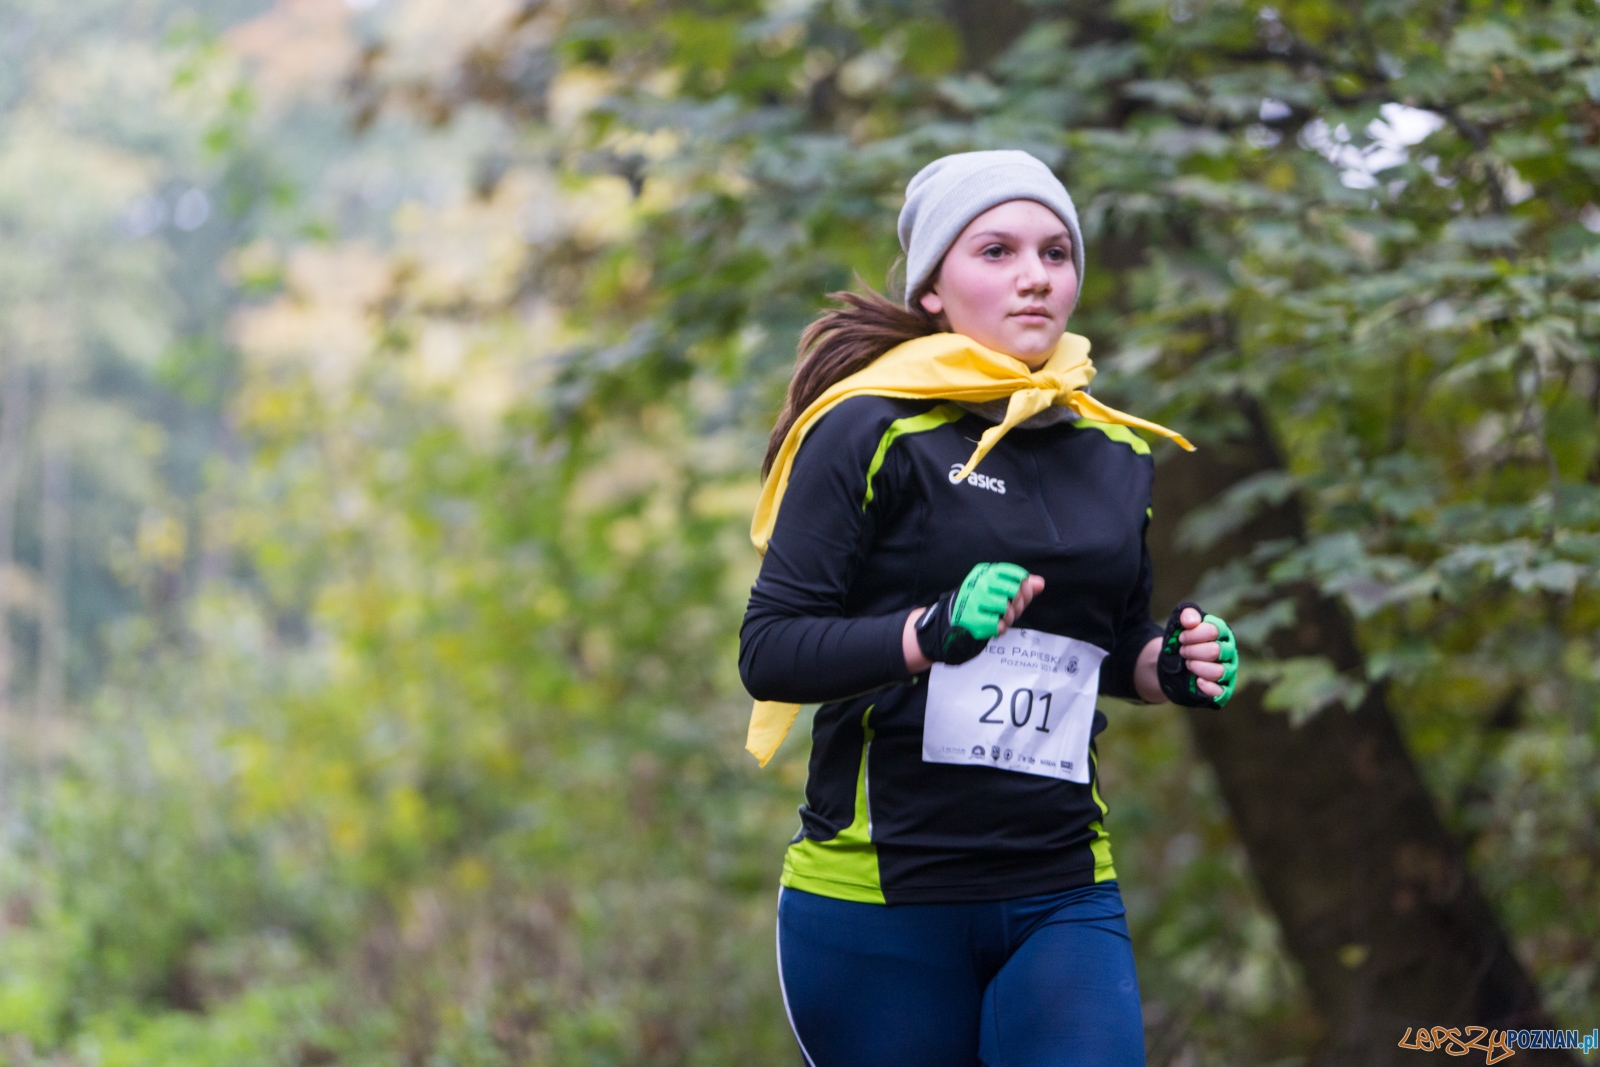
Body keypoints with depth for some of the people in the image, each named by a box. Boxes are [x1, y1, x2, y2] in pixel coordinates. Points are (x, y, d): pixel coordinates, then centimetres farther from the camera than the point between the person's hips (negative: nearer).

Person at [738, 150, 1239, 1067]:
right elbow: (768, 649, -12)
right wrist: (931, 632, -27)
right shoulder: (871, 432, -6)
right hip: (880, 895, -4)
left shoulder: (1118, 453, 11)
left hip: (1063, 898, 4)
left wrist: (1166, 665, 3)